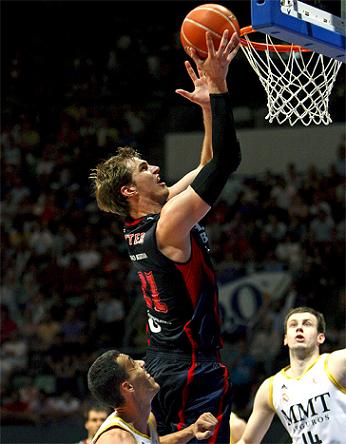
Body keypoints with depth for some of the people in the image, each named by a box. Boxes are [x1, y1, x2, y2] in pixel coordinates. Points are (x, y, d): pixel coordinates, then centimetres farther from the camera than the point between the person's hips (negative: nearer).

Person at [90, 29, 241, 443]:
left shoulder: (138, 226, 10)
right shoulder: (170, 223, -16)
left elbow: (207, 167, 19)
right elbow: (226, 161, -21)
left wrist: (208, 108, 12)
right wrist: (218, 89, -17)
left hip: (160, 363, 10)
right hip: (194, 366, -10)